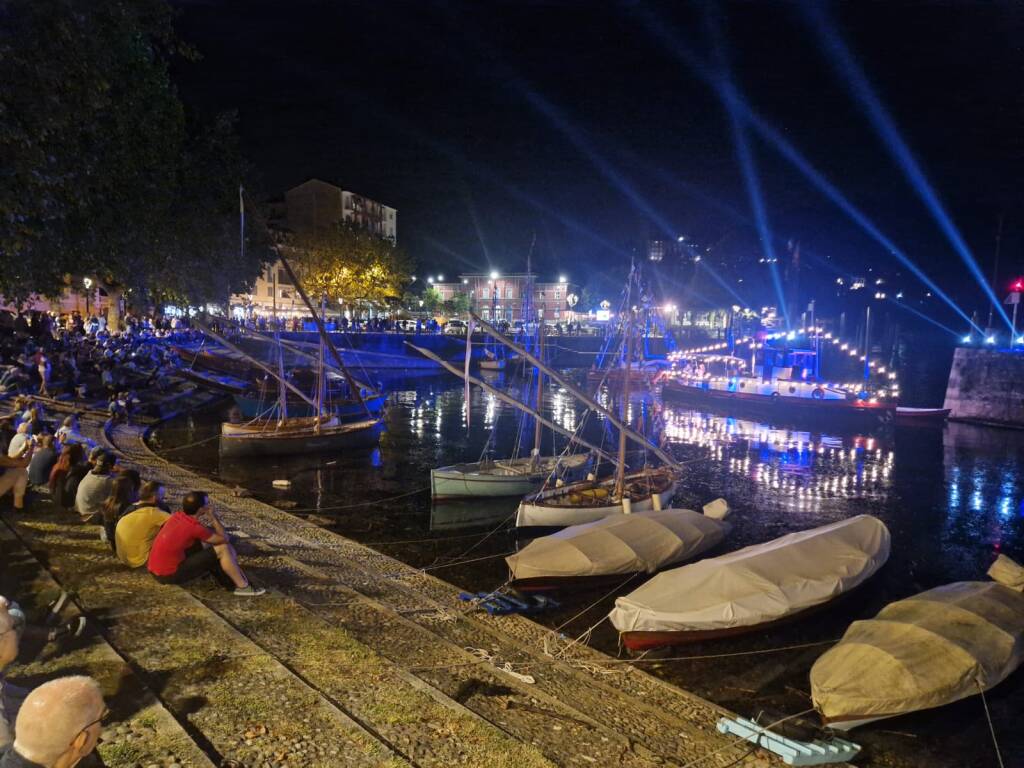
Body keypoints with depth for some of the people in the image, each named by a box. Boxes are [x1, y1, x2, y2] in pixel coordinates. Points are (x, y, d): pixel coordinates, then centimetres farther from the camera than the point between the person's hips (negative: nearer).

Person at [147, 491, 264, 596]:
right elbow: (225, 539, -9)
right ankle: (243, 586, 2)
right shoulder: (195, 527, -22)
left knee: (205, 543, 19)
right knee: (223, 549, -9)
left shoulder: (178, 515, 2)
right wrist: (213, 517, -4)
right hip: (170, 574, -8)